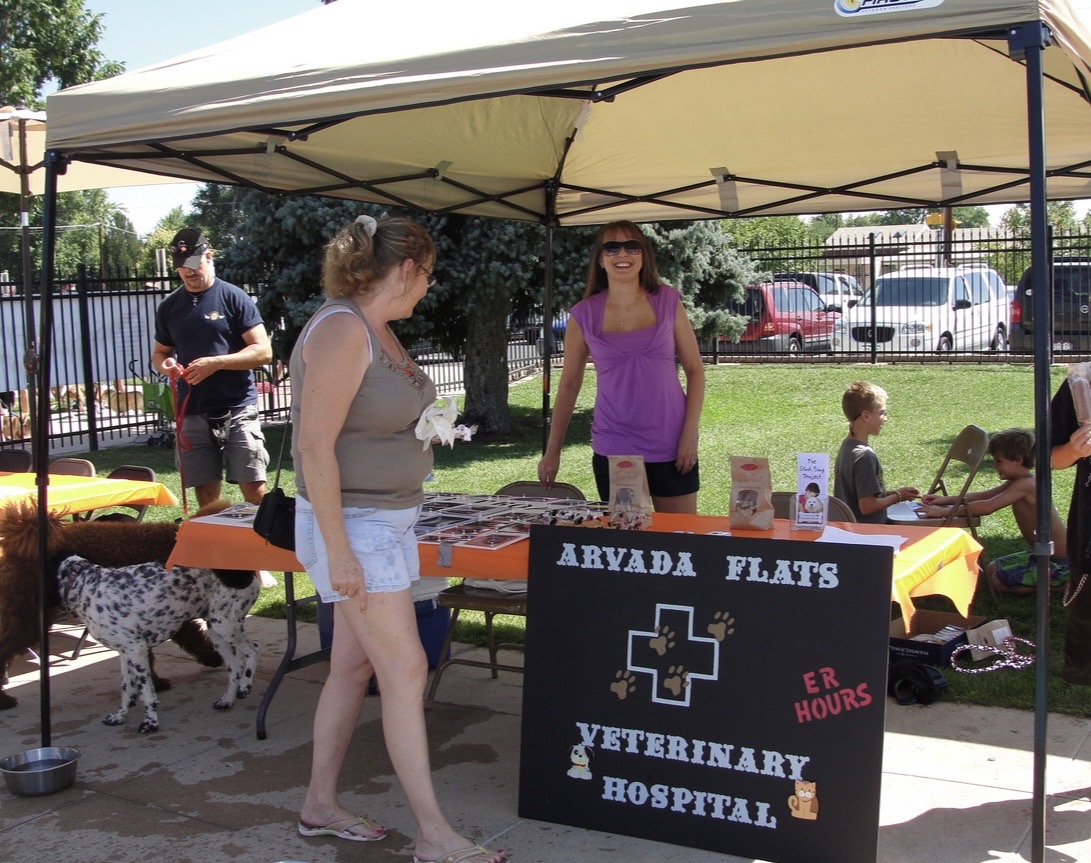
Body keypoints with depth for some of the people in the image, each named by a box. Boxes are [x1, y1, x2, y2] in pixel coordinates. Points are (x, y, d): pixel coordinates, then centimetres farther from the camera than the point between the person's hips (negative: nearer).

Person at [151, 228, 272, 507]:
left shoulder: (233, 298, -2)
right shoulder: (169, 307, 12)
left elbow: (263, 351, -7)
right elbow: (159, 353, 22)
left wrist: (216, 363, -18)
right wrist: (164, 364, -2)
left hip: (237, 410, -4)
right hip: (193, 413, 4)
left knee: (254, 489, -7)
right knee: (206, 494, 7)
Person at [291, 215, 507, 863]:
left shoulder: (378, 328, 11)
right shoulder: (341, 330, -20)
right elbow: (315, 447, -24)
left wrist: (426, 422, 8)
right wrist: (337, 554, -24)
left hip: (389, 518, 10)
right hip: (354, 525, -10)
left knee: (354, 665, 15)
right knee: (407, 672, -6)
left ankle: (321, 805, 28)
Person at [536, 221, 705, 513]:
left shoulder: (667, 301, 1)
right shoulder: (584, 315, 1)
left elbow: (694, 369, 4)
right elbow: (569, 384, 7)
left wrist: (690, 433, -6)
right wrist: (552, 452, 8)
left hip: (671, 448, 0)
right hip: (613, 452, 0)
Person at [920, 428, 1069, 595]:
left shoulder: (1025, 484, -25)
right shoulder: (1017, 482, 5)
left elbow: (987, 507, -33)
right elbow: (984, 495, 13)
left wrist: (945, 511, -29)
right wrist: (947, 499, 3)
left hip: (1057, 563, -10)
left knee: (997, 581, -10)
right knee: (990, 569, 16)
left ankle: (1061, 584, -2)